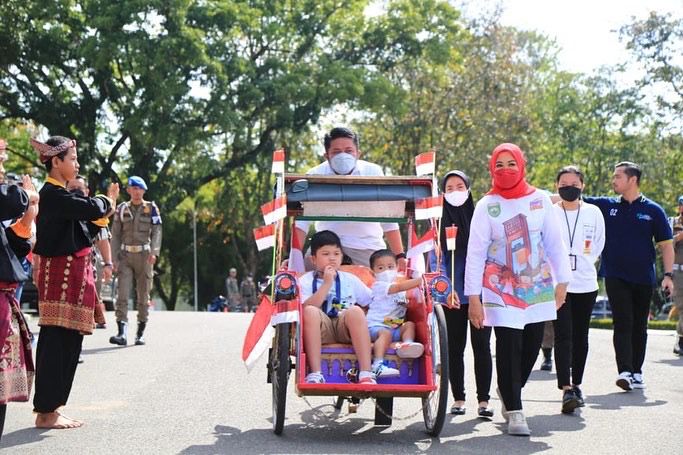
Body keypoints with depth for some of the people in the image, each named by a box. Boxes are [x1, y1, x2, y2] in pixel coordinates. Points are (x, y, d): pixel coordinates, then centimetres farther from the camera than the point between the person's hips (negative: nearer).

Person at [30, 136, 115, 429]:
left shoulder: (58, 194, 17)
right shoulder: (52, 194, -15)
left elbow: (84, 230, 20)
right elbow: (92, 208, -24)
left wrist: (103, 213, 6)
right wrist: (105, 203, -3)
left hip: (70, 274, 10)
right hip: (61, 274, -10)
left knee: (67, 343, 11)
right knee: (57, 342, -8)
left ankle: (51, 409, 16)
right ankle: (46, 412, -4)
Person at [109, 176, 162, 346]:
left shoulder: (151, 208, 4)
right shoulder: (121, 209, 7)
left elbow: (157, 232, -4)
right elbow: (115, 235, 6)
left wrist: (154, 252, -20)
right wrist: (114, 259, -1)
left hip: (144, 256, -1)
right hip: (125, 256, 1)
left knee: (143, 295, 5)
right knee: (122, 295, -11)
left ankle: (141, 333, 14)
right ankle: (122, 334, -18)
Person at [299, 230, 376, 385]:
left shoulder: (350, 279, 18)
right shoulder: (305, 281, 9)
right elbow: (306, 308, -10)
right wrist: (327, 284, -10)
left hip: (346, 331, 2)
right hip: (322, 331, -1)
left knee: (355, 311, -29)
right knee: (311, 312, -31)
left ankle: (366, 373, -37)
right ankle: (315, 373, -35)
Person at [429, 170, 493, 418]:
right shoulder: (439, 222, 5)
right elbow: (436, 260, 0)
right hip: (452, 296, 1)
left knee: (481, 345, -2)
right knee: (455, 347, 6)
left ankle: (484, 400, 1)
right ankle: (458, 399, 13)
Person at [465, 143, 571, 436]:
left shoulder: (540, 199, 2)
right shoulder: (486, 206, -3)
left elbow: (555, 243, 7)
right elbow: (475, 253, -4)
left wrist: (561, 282, 5)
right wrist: (473, 297, -9)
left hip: (538, 288, 3)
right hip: (501, 290, -3)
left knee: (532, 347, 7)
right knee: (509, 348, -9)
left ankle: (509, 392, 33)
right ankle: (514, 412, 0)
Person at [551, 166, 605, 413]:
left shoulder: (593, 213, 6)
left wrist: (582, 263, 11)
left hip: (586, 283, 3)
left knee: (580, 337, 9)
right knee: (563, 335, -12)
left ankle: (576, 384, 22)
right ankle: (566, 389, -17)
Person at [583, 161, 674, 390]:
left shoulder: (653, 210, 3)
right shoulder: (606, 205, 5)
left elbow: (666, 244, 4)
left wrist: (668, 275, -6)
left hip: (643, 278, 1)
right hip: (615, 277, 0)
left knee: (639, 326, 9)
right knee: (623, 324, -11)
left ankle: (637, 373, 19)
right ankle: (625, 372, -18)